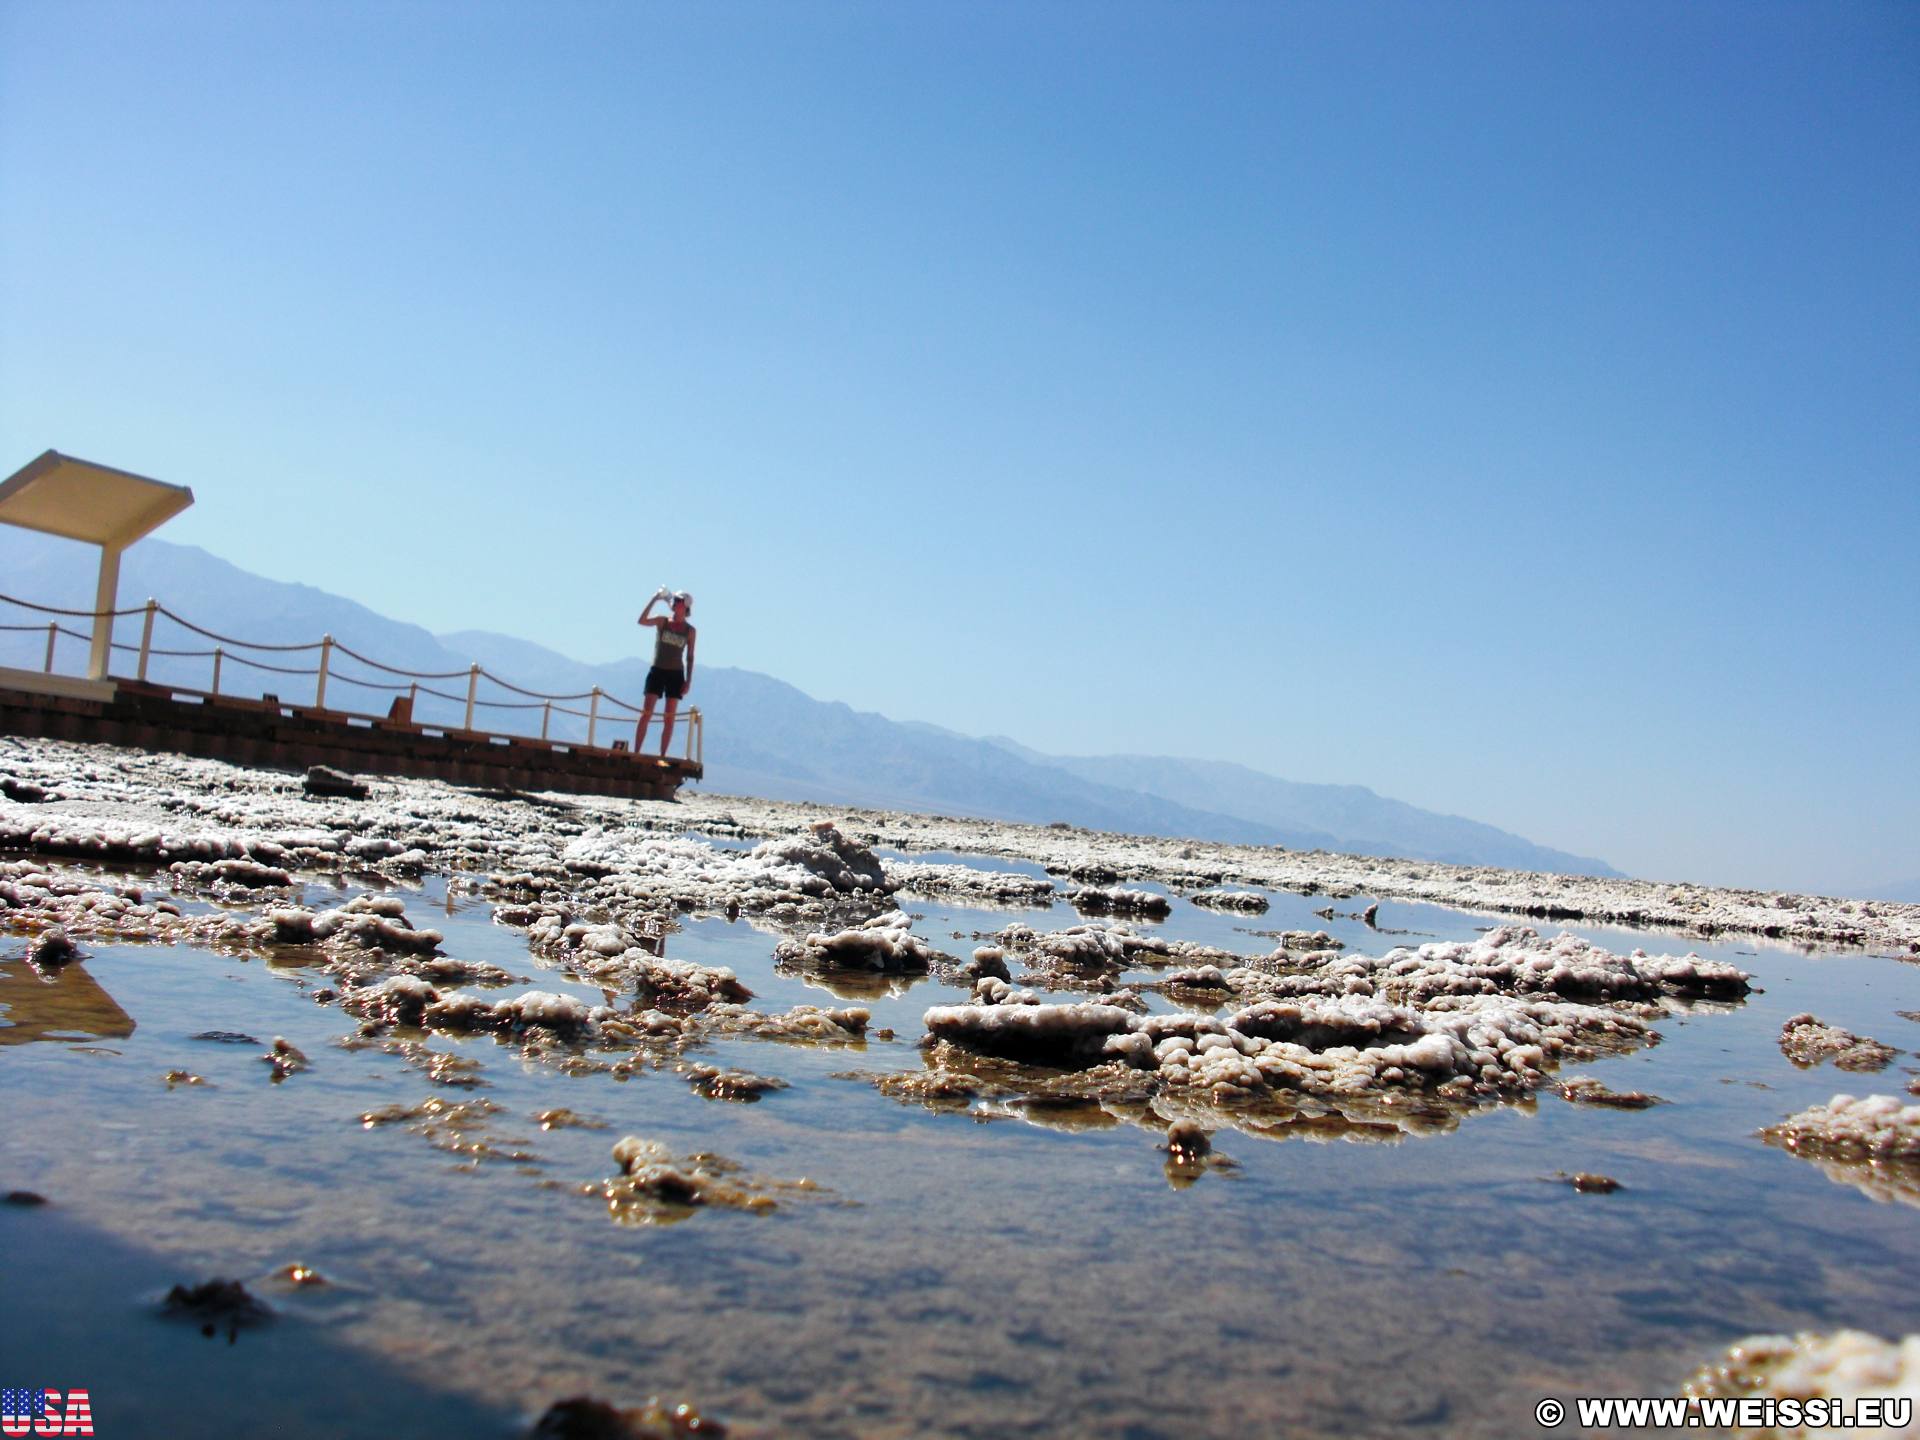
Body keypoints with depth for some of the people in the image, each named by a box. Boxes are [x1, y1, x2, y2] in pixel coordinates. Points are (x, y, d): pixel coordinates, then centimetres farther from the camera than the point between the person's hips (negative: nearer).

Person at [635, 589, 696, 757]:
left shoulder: (690, 631, 4)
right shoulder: (662, 621, 2)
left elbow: (690, 657, 7)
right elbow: (642, 621, -16)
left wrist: (688, 680, 0)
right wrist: (654, 599, -18)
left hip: (676, 674, 1)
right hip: (657, 671, -1)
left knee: (669, 718, 1)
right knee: (646, 714, -7)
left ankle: (662, 756, 6)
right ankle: (635, 752, -6)